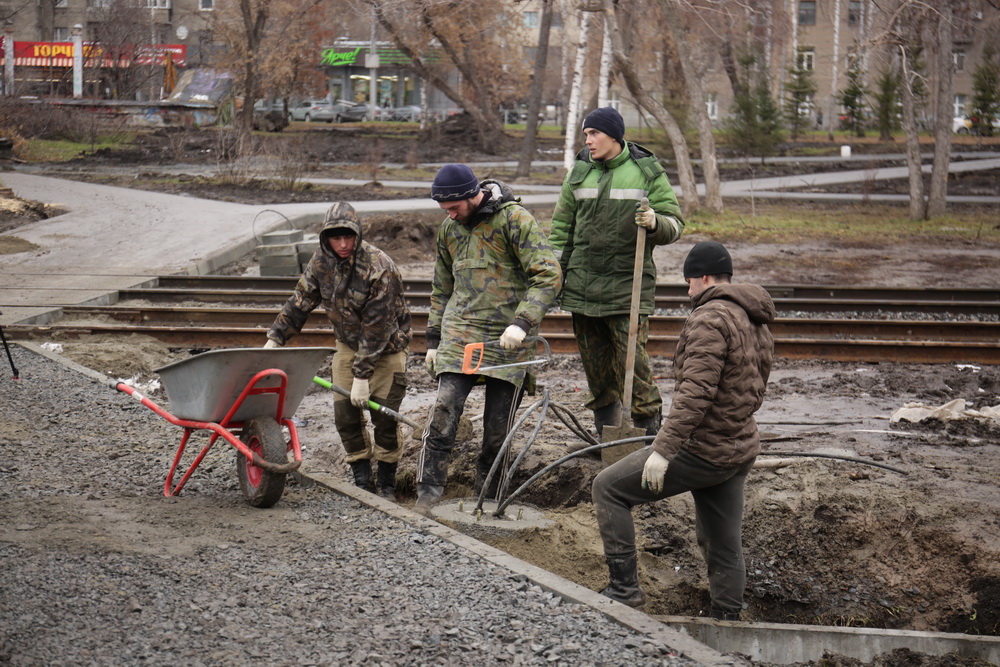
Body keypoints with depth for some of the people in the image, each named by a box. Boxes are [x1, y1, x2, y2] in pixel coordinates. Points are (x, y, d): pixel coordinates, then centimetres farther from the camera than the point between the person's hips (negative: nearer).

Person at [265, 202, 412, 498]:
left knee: (384, 416, -7)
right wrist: (275, 339, 0)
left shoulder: (379, 268, -29)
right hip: (348, 343, 6)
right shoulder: (321, 260, -9)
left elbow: (376, 328, -27)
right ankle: (362, 481, 10)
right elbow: (300, 301, 3)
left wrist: (362, 375, -27)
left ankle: (387, 485, 8)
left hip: (386, 346, -5)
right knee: (345, 414, -1)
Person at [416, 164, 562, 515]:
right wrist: (434, 340, 18)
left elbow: (548, 275, -15)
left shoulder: (514, 219, -9)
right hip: (459, 334, 4)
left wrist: (522, 323, -26)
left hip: (508, 339, -4)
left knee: (498, 426, 1)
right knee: (444, 410, -12)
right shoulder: (449, 227, 11)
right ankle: (428, 493, -8)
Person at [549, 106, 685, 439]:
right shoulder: (579, 172, 11)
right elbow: (562, 227, 16)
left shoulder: (647, 172, 1)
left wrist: (655, 223, -22)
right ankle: (605, 433, 19)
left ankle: (649, 432, -2)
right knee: (595, 362, 8)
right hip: (582, 284, 4)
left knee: (632, 358, -10)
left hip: (628, 286, -4)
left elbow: (675, 224, 0)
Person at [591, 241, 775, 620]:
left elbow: (696, 392, -25)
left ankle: (624, 587, -2)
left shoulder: (710, 319, -16)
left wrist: (663, 449, -27)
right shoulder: (758, 323, 14)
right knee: (723, 547, 16)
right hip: (740, 453, 9)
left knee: (609, 488, 0)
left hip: (701, 451, -9)